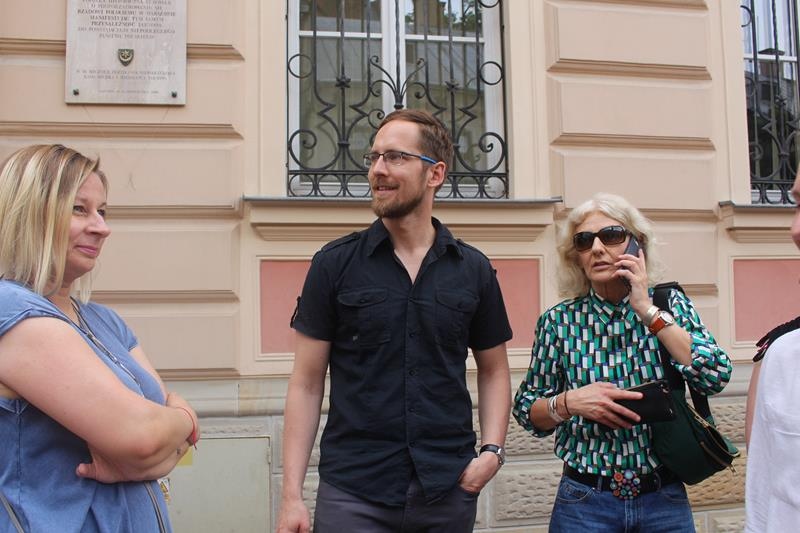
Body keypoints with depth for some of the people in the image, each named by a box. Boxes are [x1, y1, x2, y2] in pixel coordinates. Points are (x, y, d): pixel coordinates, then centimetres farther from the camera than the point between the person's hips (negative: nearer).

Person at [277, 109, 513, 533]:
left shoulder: (473, 270, 2)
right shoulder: (334, 263, -2)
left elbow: (493, 371, 12)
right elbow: (307, 382, -2)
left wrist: (492, 449, -3)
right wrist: (292, 494, -7)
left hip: (449, 489, 2)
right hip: (352, 492, -2)